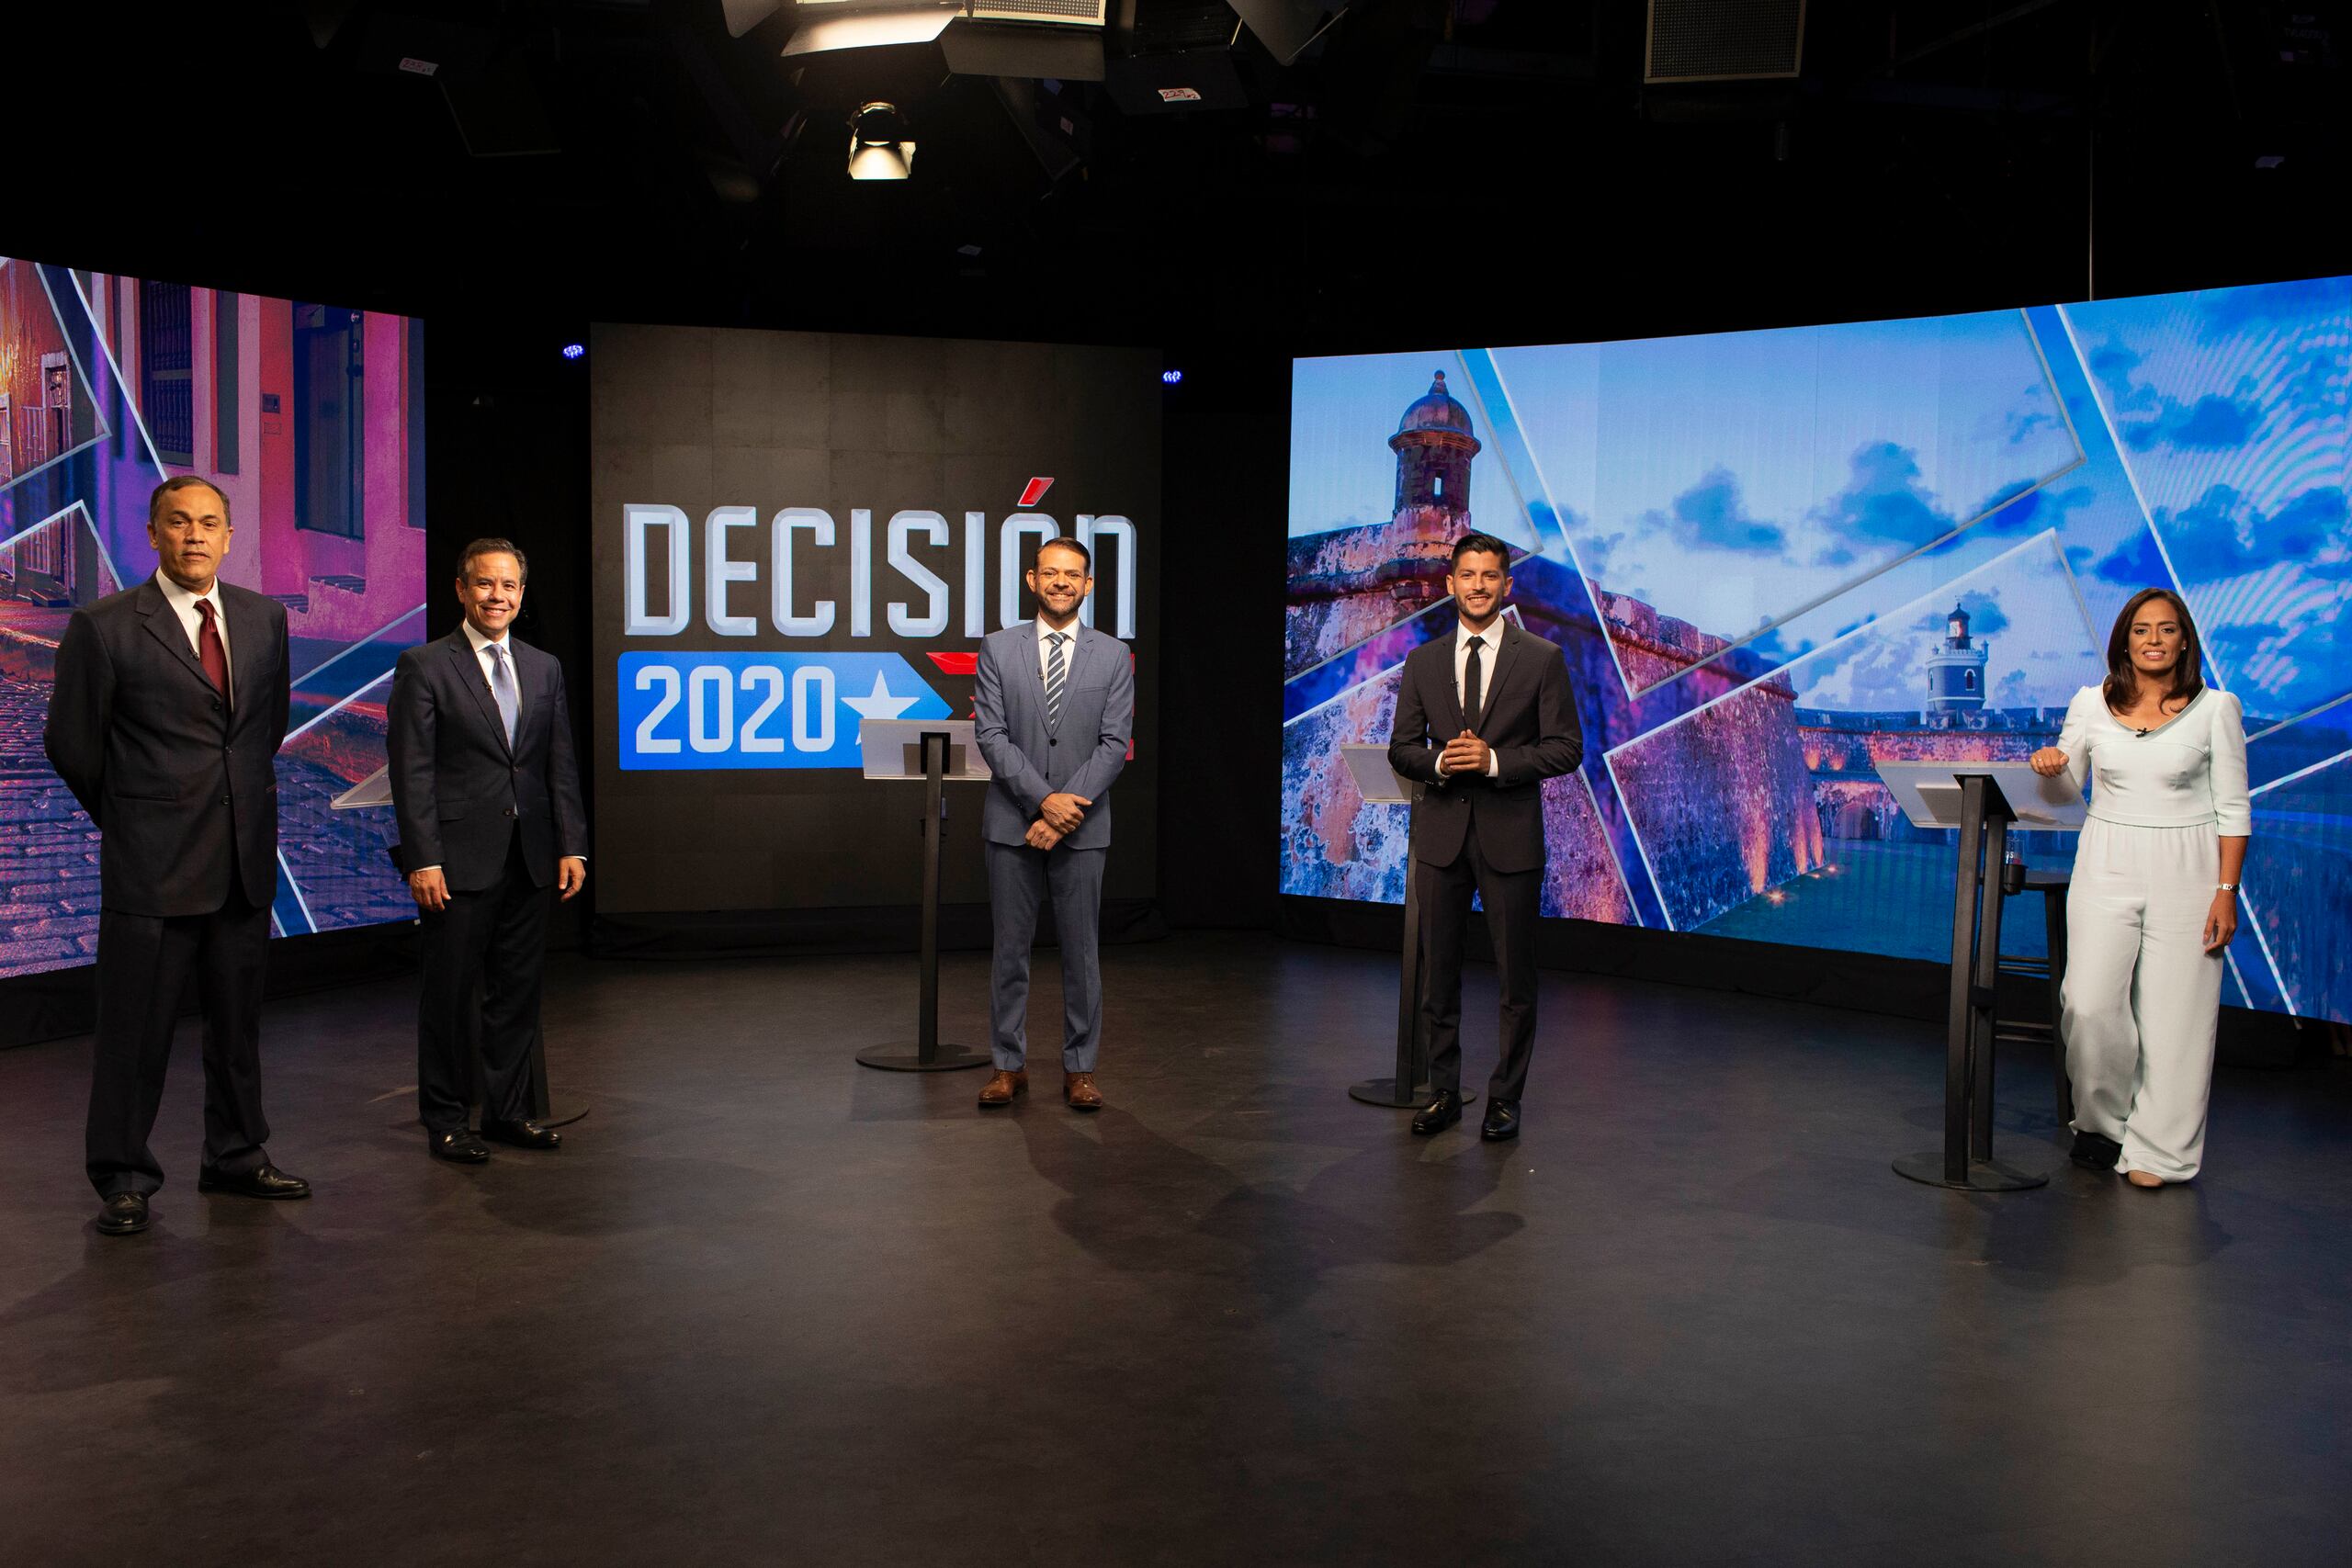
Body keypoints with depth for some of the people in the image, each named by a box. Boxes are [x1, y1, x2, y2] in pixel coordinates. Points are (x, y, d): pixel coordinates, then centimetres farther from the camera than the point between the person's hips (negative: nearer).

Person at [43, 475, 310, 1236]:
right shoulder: (104, 626, -7)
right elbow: (70, 741, 0)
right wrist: (127, 817, 8)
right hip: (151, 863, -4)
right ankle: (123, 1178, 16)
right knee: (136, 1028, 3)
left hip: (245, 858, 5)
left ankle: (236, 1156, 27)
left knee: (238, 1020, 14)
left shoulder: (265, 617, 7)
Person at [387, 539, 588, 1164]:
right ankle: (445, 1122, 15)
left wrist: (571, 846, 4)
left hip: (529, 857, 5)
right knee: (449, 994, 4)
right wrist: (423, 860, -14)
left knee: (519, 990, 11)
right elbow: (412, 772, -8)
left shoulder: (544, 669, 12)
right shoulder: (423, 666, -3)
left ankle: (509, 1111, 22)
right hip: (459, 859, -5)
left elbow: (561, 766, 12)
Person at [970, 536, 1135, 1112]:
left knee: (1081, 951, 5)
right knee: (1010, 949, 6)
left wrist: (1067, 811, -13)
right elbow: (991, 734, -4)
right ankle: (1009, 1064, 16)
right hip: (1012, 823, 0)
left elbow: (1114, 743, -3)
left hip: (1082, 826, 0)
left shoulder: (1113, 656, 4)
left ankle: (1079, 1069, 15)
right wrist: (1044, 799, -14)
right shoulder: (998, 648, 3)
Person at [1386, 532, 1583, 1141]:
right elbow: (1401, 748, 9)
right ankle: (1444, 1091, 21)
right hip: (1441, 833, 3)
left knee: (1516, 977, 4)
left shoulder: (1543, 658, -1)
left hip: (1510, 836, -3)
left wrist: (1494, 760, -17)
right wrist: (1440, 761, -13)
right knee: (1439, 971, 9)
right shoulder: (1422, 661, 8)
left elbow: (1566, 747, -4)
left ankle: (1505, 1098, 16)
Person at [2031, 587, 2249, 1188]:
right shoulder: (2091, 703, 5)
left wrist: (2226, 892, -6)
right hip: (2106, 866, 2)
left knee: (2174, 1012, 0)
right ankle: (2103, 1121, 16)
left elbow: (2232, 808, 1)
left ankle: (2156, 1148, 13)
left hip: (2184, 869, -1)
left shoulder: (2216, 708, 0)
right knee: (2090, 1004, -8)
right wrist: (2050, 768, -10)